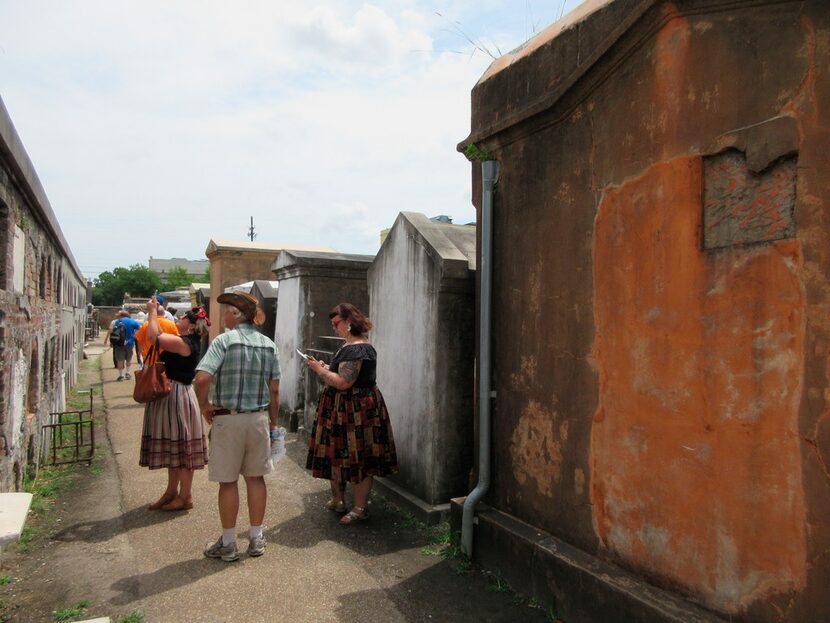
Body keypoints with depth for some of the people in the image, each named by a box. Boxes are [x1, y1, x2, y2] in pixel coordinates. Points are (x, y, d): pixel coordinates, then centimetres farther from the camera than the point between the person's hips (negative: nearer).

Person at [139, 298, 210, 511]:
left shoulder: (184, 342, -18)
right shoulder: (188, 342, 10)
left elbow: (154, 337, -25)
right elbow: (161, 337, 18)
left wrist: (153, 312, -12)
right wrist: (155, 313, 13)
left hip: (177, 397, -10)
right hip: (172, 396, 10)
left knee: (181, 447, 0)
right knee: (173, 447, 18)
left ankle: (185, 497, 10)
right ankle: (172, 492, 31)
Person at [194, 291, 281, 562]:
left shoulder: (224, 340, -11)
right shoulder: (269, 345, 4)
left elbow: (202, 378, -23)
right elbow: (274, 390, 5)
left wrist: (204, 407, -6)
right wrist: (274, 420, 14)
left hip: (228, 418, -4)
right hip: (259, 418, 4)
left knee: (228, 481, 8)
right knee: (256, 477, 14)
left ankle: (228, 544, 20)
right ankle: (256, 539, 25)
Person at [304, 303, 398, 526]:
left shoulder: (354, 349, -21)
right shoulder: (362, 345, 13)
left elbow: (344, 382, -25)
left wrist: (319, 370, -14)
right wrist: (325, 368, 9)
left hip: (355, 410, -11)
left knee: (357, 458, 0)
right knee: (338, 455, 17)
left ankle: (360, 508, 11)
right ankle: (338, 499, 30)